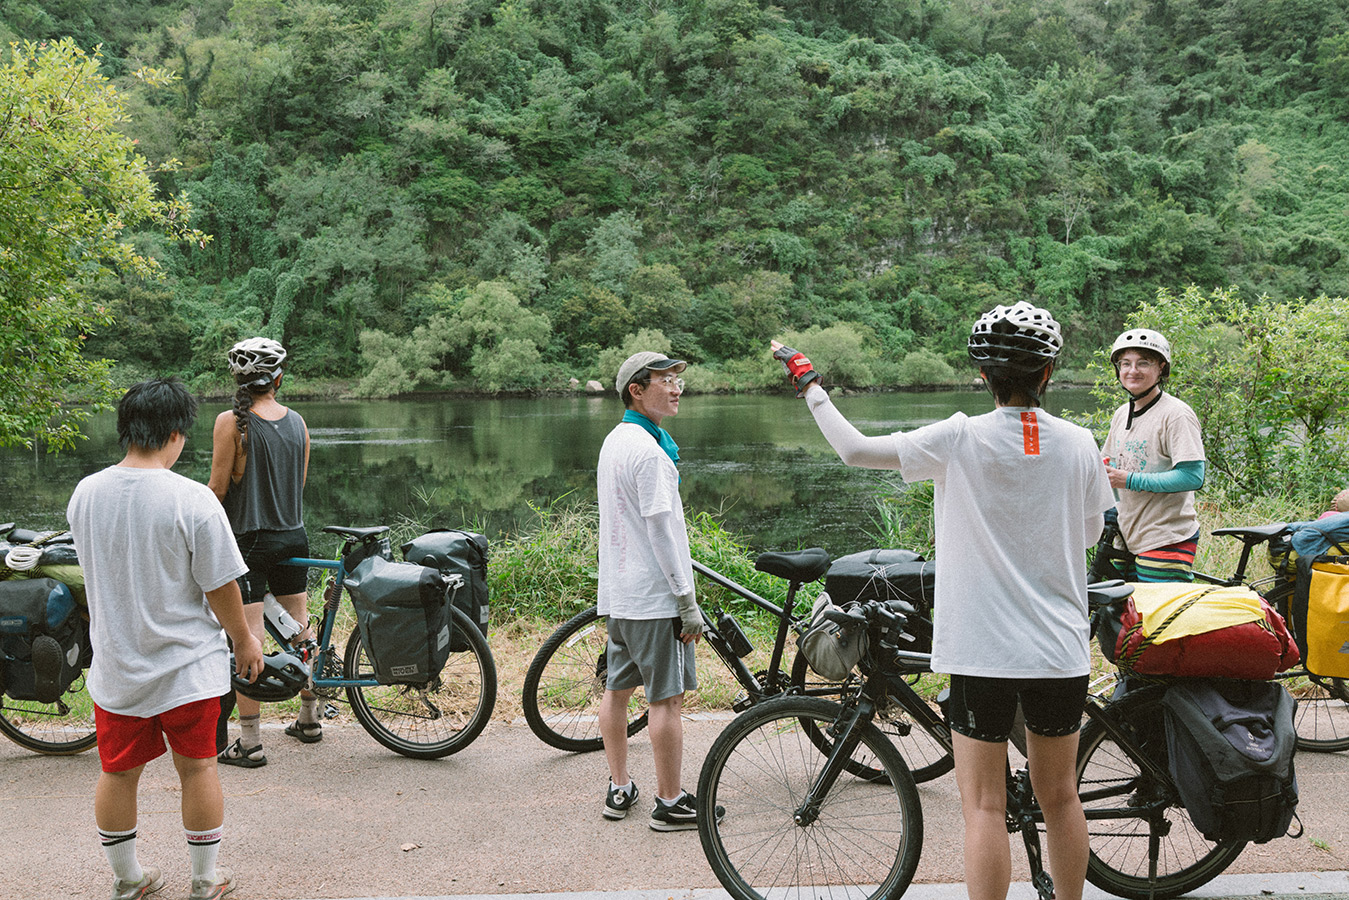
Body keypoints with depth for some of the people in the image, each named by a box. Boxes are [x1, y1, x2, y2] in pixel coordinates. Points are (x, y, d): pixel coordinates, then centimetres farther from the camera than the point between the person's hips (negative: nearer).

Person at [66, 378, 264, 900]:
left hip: (114, 664, 4)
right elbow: (220, 588, -15)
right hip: (185, 663, -4)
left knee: (118, 772, 17)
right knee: (197, 766, 12)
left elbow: (94, 570, 10)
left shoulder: (84, 494, -5)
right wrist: (244, 640, 1)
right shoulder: (192, 500, -21)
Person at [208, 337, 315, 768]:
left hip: (248, 540, -6)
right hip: (294, 537, 6)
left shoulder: (231, 422, -12)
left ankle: (249, 742, 0)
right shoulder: (297, 421, 4)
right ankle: (309, 718, 30)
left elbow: (218, 489, -10)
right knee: (300, 626, 17)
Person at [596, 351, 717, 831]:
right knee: (666, 698, -2)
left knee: (617, 689, 14)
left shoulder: (613, 441, 12)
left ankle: (619, 789, 26)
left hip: (616, 592, 10)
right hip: (655, 594, -10)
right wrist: (688, 602, -16)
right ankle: (670, 802, 6)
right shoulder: (648, 449, -18)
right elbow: (661, 529, -19)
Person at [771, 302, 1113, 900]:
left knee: (984, 805, 5)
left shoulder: (961, 440, -12)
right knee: (1059, 796, 19)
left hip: (983, 649, -4)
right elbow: (1088, 534, 11)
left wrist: (807, 382, 3)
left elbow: (855, 449, -10)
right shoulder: (1079, 445, -1)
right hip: (1061, 649, 4)